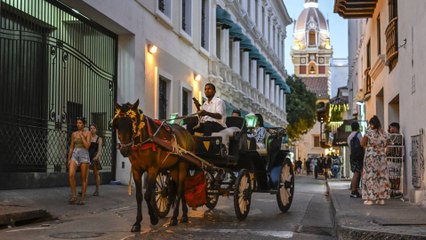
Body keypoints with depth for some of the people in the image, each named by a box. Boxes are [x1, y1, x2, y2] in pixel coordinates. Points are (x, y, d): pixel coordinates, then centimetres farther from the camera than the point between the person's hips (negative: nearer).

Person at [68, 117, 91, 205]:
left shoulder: (87, 133, 2)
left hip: (84, 156, -3)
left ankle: (82, 198, 4)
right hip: (75, 156, 3)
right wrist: (68, 160, 9)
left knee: (84, 178, -4)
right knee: (71, 175, -19)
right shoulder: (74, 134, 13)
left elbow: (87, 146, -10)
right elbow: (71, 148, 15)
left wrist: (82, 136, -9)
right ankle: (73, 196, -8)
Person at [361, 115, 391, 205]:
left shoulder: (369, 132, -12)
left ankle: (370, 199, 0)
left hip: (370, 156, -4)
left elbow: (362, 143, -5)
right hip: (382, 157, 4)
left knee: (370, 176, 2)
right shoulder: (385, 134, 2)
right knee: (382, 176, 10)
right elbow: (385, 145, 14)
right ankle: (381, 198, 12)